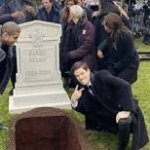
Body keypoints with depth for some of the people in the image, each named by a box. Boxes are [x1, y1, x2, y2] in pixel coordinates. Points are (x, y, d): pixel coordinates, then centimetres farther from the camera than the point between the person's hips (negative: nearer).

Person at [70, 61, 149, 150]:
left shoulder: (101, 75, -18)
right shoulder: (82, 88, 0)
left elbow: (125, 86, -27)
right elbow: (85, 110, 3)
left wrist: (126, 110, -33)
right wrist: (74, 100, -15)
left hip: (127, 109, -8)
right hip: (110, 113, 8)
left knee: (123, 123, -35)